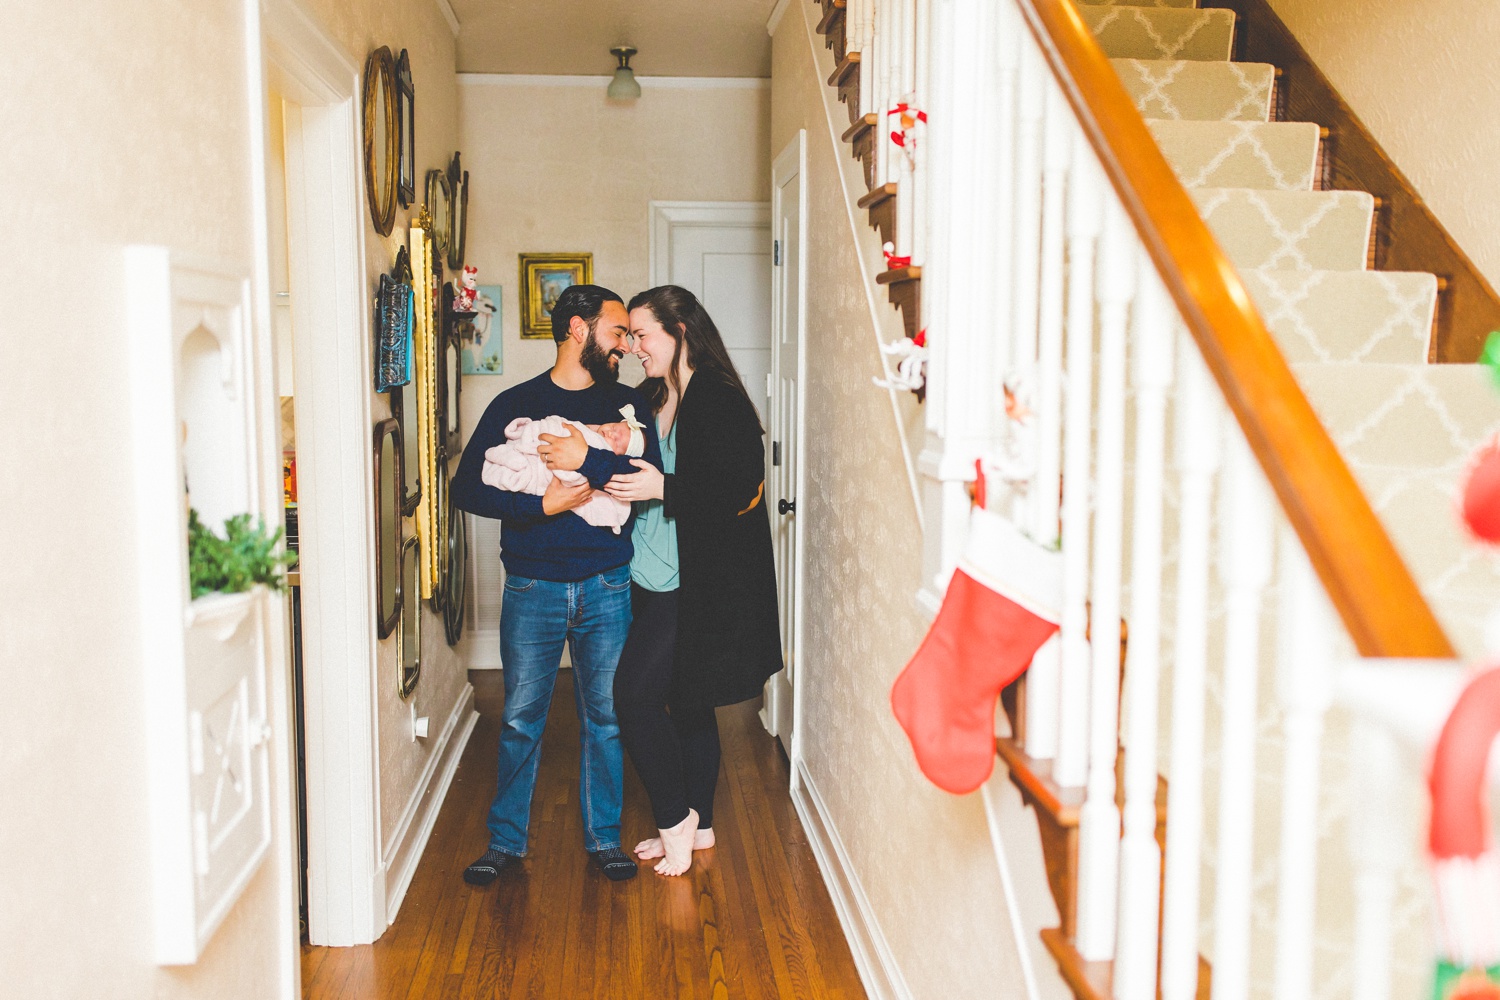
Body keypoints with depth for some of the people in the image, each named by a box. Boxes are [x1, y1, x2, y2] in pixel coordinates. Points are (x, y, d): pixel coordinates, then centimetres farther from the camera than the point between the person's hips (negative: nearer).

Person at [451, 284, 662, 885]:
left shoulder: (627, 404, 6)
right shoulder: (514, 404, 2)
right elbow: (467, 487, -5)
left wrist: (589, 460, -19)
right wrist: (542, 504, -16)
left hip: (607, 587, 1)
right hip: (532, 587, -1)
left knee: (605, 717, 8)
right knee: (520, 718, 6)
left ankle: (604, 836, 22)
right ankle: (506, 840, 21)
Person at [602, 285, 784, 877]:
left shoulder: (721, 402, -13)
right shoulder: (647, 402, 12)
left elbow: (741, 492, -18)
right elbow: (630, 473, 17)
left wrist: (664, 488, -22)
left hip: (696, 585, -8)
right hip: (652, 579, 8)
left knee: (635, 693, -10)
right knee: (685, 701, 15)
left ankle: (677, 820, 7)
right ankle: (697, 826, 27)